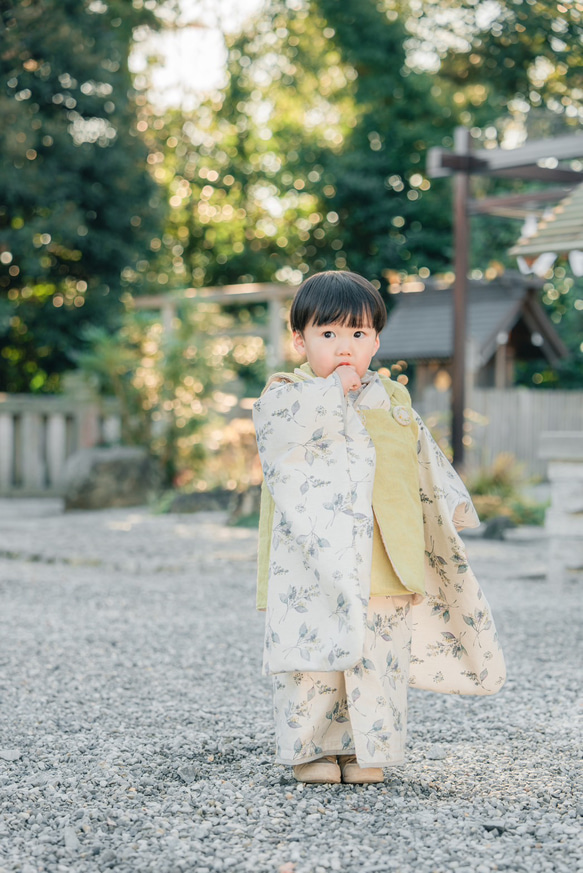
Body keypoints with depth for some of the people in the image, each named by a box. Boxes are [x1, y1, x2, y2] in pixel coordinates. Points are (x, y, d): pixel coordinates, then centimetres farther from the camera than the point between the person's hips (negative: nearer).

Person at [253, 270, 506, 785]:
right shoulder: (286, 396, 3)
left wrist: (449, 505, 13)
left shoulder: (391, 400, 15)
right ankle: (310, 748, 12)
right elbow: (285, 428, -20)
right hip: (314, 567, -3)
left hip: (384, 564, 3)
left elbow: (425, 462, 22)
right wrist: (332, 391, -15)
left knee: (379, 659, 3)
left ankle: (368, 749, 15)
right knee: (314, 649, -1)